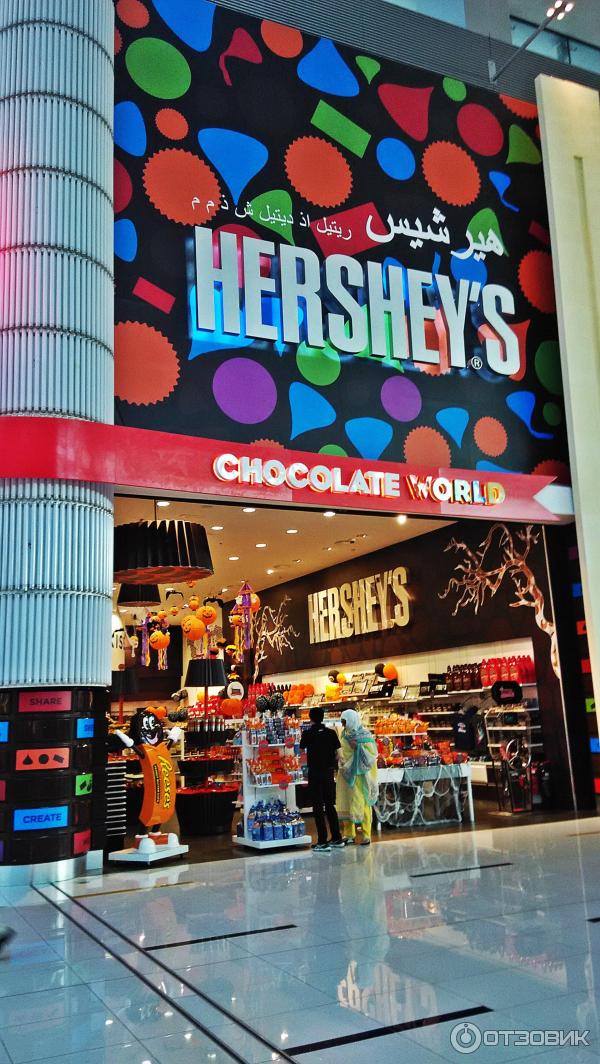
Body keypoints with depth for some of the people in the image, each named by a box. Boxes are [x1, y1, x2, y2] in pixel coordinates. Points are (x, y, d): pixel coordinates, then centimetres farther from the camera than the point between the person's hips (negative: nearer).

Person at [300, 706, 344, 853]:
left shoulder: (308, 733, -8)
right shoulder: (331, 732, 1)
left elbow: (302, 749, 3)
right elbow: (337, 753, 3)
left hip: (315, 773, -4)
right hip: (329, 772, 4)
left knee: (318, 808, 0)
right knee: (330, 806, 14)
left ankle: (323, 842, -1)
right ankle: (337, 839, 18)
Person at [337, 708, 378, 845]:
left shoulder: (364, 735, -10)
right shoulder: (344, 734, 6)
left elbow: (372, 755, -14)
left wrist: (358, 747, -24)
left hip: (359, 775, -6)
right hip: (346, 773, 6)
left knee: (362, 803, -2)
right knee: (346, 803, 7)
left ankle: (366, 835, 5)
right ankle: (350, 834, 16)